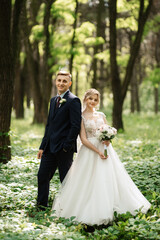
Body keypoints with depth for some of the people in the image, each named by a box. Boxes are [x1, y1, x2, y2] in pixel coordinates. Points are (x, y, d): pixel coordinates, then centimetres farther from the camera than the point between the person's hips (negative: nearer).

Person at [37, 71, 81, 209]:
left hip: (64, 148, -8)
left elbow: (76, 126, -15)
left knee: (66, 180, 3)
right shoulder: (53, 100, 16)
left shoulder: (73, 101, -10)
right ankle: (41, 206, 18)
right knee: (42, 176, 8)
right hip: (50, 148, 8)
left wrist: (66, 146, -17)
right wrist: (43, 146, 15)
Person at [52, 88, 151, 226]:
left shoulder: (101, 115, 12)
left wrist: (108, 140, -9)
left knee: (109, 178, 2)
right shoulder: (81, 117, -2)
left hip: (105, 149, 5)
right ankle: (91, 210, 4)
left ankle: (108, 208, 11)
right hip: (90, 151, -4)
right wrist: (98, 151, -16)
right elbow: (83, 139, -8)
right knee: (90, 182, -6)